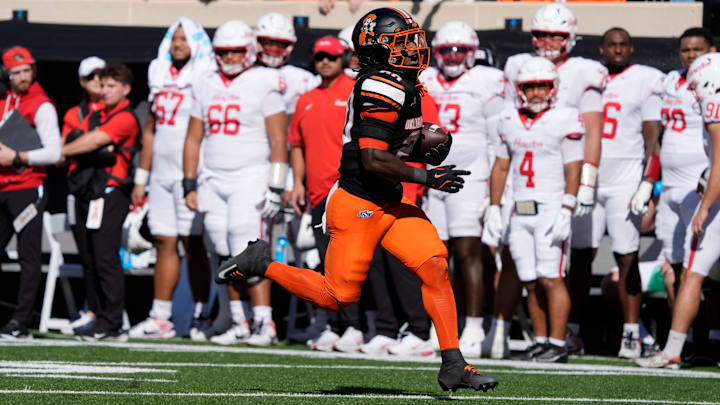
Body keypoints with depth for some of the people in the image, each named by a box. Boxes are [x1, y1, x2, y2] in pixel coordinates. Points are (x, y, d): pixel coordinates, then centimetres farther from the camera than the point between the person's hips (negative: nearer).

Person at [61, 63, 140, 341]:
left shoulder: (125, 118, -7)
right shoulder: (96, 115, 19)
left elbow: (93, 141, -13)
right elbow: (72, 140, 10)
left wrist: (60, 152, 1)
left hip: (108, 192, -8)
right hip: (86, 192, 8)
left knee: (105, 259, -9)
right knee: (89, 259, 9)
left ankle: (110, 325, -7)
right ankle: (104, 317, 16)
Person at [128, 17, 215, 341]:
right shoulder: (160, 78, 16)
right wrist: (141, 178, 18)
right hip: (162, 174, 6)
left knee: (194, 244, -6)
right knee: (165, 242, 6)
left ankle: (201, 317, -2)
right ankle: (160, 317, 7)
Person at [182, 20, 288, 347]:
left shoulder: (264, 85, -4)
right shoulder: (206, 86, 11)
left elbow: (278, 141, -6)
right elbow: (193, 139, 16)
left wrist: (275, 187, -12)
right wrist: (190, 185, 10)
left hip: (250, 178, -5)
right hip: (213, 179, 5)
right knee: (227, 255, 5)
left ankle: (265, 325, -15)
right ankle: (239, 323, 12)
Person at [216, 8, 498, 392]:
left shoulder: (404, 86, 11)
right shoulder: (382, 88, -20)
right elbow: (373, 161, -24)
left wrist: (428, 149, 4)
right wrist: (427, 176, -20)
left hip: (390, 205, 9)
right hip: (358, 206, -9)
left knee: (434, 267, -6)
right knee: (338, 298, -1)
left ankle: (453, 366, -5)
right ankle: (260, 263, 17)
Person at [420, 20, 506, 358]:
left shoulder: (486, 83, -1)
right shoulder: (424, 83, 11)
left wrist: (494, 189, -6)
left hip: (469, 179, -4)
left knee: (468, 254, -10)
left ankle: (473, 332, -11)